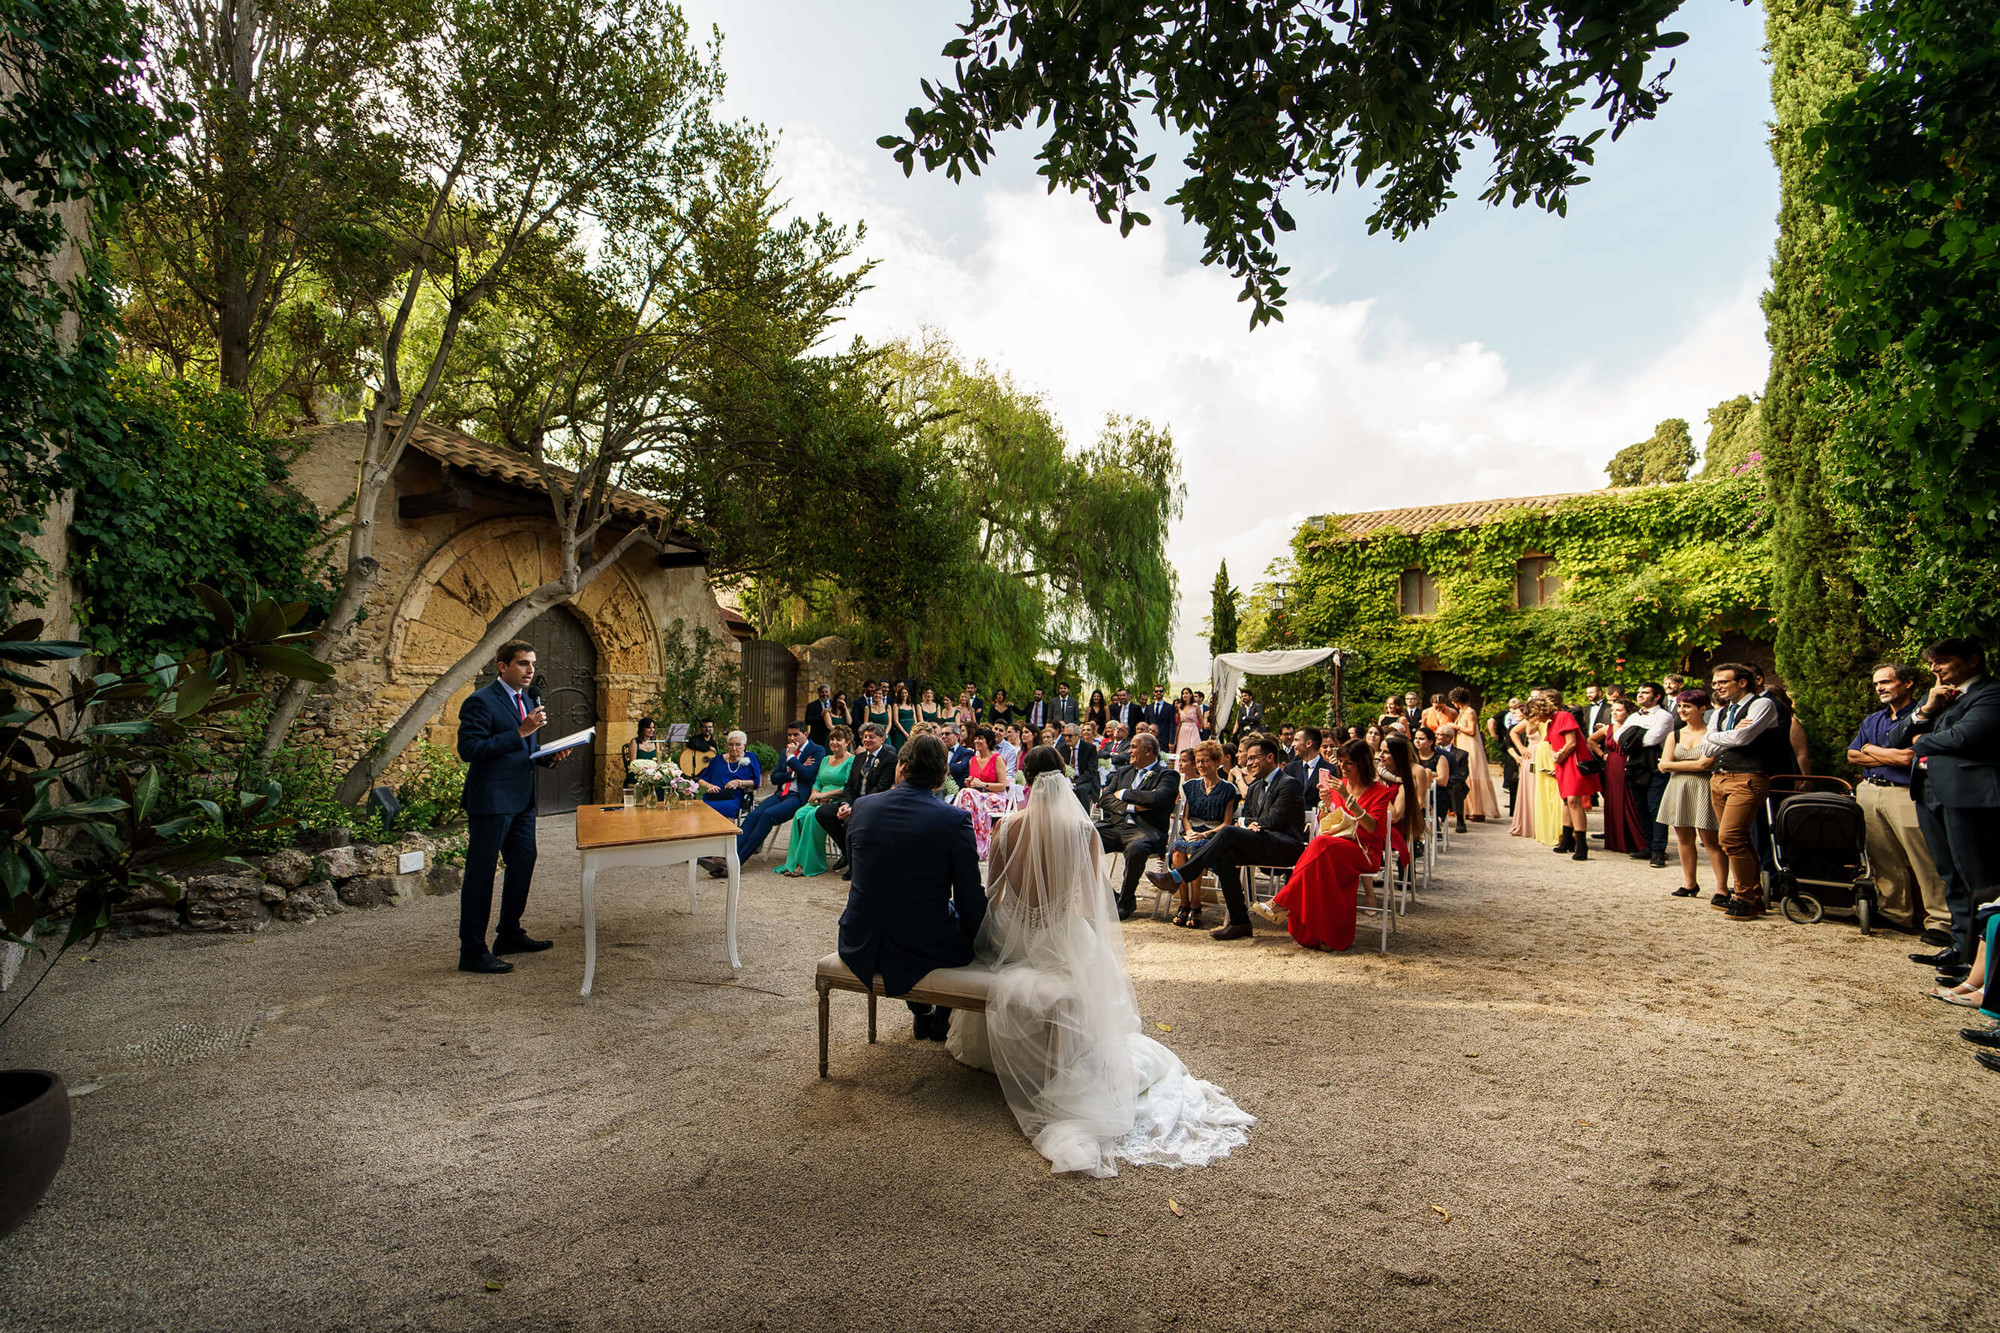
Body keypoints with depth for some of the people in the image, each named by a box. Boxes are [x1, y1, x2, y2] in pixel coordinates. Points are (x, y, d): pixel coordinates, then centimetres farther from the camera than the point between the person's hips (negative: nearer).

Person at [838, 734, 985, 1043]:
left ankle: (921, 1015, 44)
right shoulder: (956, 819, -15)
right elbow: (971, 901, -10)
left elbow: (854, 872, 8)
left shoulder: (861, 807, -5)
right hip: (926, 949, -4)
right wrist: (975, 942, 8)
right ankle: (941, 1021, 36)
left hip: (861, 947, 4)